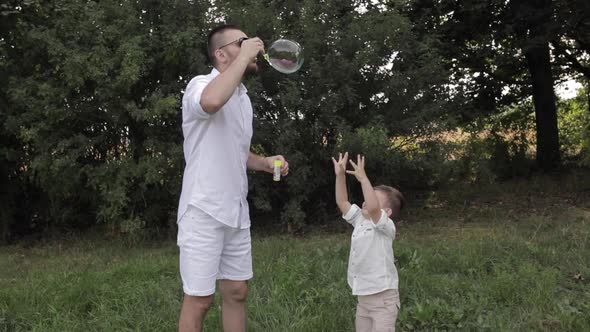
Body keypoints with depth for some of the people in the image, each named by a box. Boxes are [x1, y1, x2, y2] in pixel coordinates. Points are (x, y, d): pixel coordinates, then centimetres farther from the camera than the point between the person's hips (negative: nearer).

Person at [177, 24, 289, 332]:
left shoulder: (244, 97, 15)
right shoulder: (200, 84, -11)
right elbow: (212, 102, -39)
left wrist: (265, 162, 7)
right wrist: (244, 56, -26)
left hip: (237, 211, 8)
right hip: (204, 212, -8)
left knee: (237, 292, 14)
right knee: (199, 298, 1)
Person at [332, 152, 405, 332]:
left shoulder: (386, 227, -14)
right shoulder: (360, 220, 8)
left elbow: (373, 207, -33)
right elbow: (342, 202, 7)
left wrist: (363, 178, -30)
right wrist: (340, 175, -2)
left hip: (383, 298, -8)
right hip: (363, 298, 8)